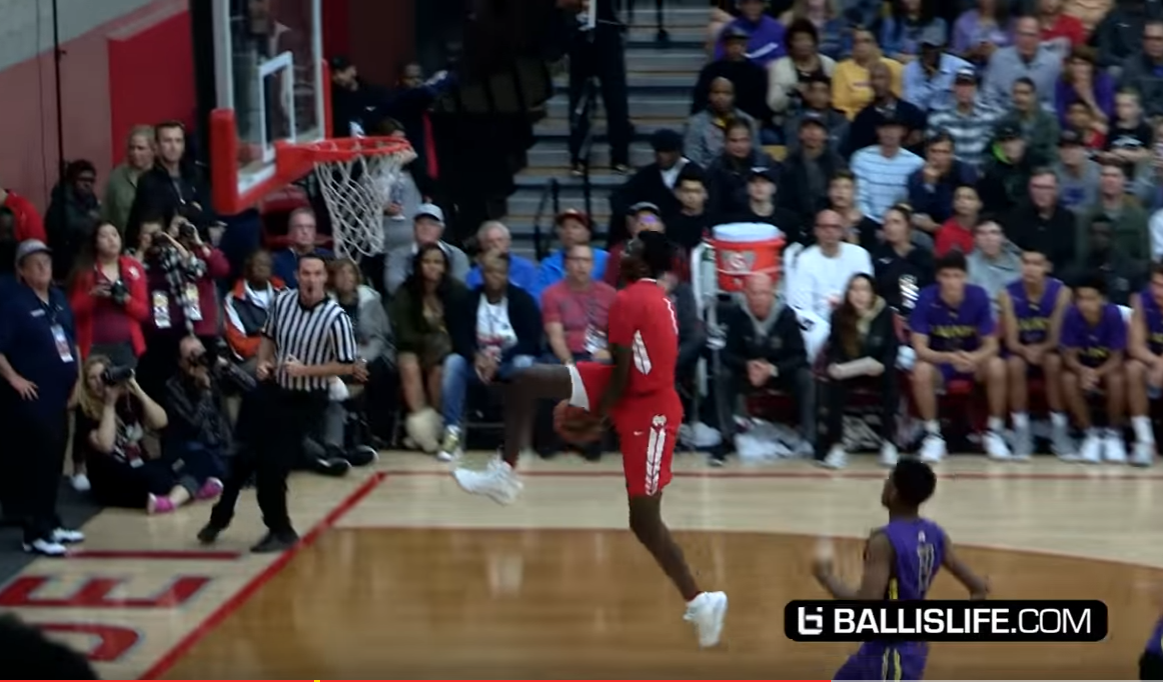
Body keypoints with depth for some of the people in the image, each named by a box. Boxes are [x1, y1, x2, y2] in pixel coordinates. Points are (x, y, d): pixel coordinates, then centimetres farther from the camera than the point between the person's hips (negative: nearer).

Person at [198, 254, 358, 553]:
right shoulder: (282, 301, -4)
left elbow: (347, 365, -15)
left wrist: (306, 370, -22)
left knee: (272, 465, -7)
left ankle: (281, 531, 11)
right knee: (246, 457, 8)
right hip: (273, 391, 4)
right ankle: (220, 517, 27)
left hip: (306, 401, -4)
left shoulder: (335, 318, -19)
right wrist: (263, 362, -4)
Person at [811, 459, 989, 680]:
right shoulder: (935, 535, 2)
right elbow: (979, 588, 3)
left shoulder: (884, 541, -22)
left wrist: (827, 579, -14)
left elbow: (867, 605, -29)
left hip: (891, 653, -9)